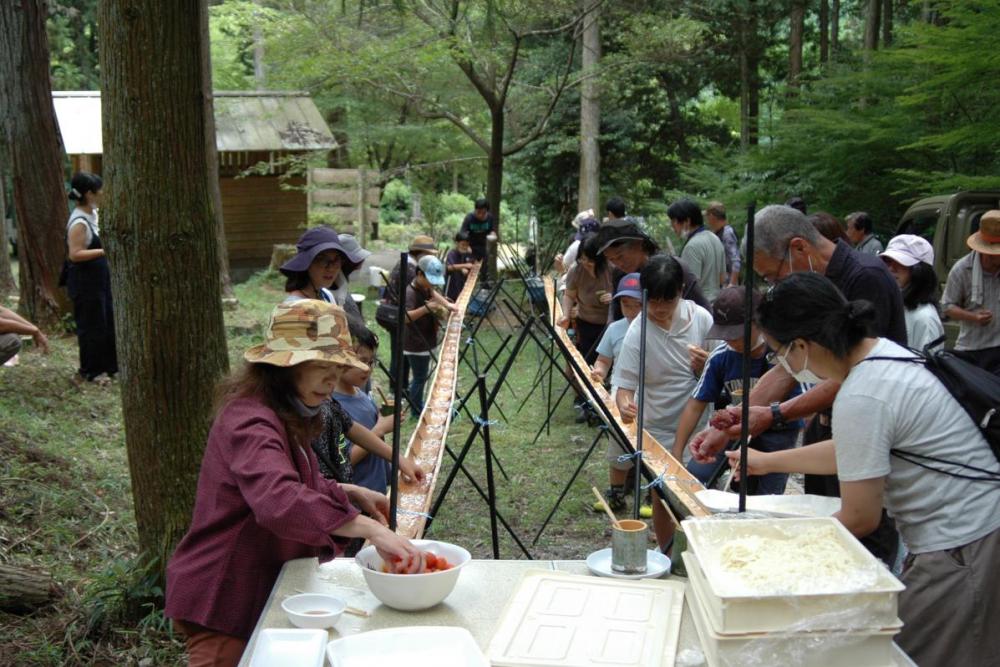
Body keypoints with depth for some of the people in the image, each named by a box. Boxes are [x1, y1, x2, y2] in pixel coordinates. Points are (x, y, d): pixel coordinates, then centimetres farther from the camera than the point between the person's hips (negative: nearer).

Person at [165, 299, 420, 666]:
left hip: (258, 592, 10)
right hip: (223, 601, -10)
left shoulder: (285, 416, 9)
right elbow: (279, 501, -43)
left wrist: (351, 494, 5)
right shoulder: (251, 421, -25)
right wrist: (371, 529, -47)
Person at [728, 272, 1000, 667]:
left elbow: (860, 519, -16)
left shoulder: (860, 400, -24)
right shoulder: (881, 351, 4)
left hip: (961, 552, -9)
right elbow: (856, 453, 19)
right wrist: (766, 462, 27)